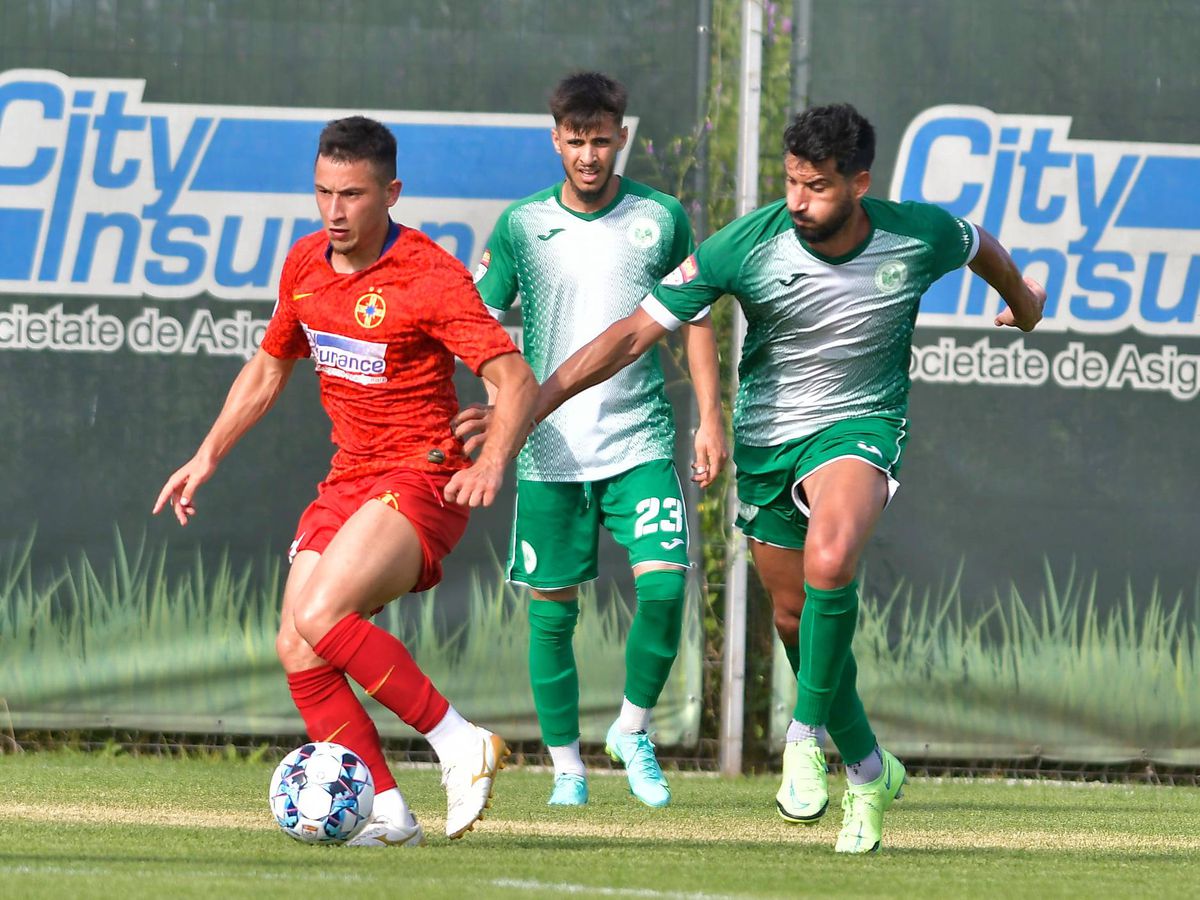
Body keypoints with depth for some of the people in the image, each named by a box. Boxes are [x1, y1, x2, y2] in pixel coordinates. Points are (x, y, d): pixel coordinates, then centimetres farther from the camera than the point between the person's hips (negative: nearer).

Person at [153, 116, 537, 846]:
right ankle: (387, 812, -1)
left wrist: (493, 463, -36)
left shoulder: (430, 277, -15)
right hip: (348, 480, 8)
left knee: (320, 616, -26)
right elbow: (269, 367, 24)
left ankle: (460, 744, -16)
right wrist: (209, 456, 18)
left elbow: (518, 381, -20)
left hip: (420, 482, -8)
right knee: (297, 649, -6)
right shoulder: (305, 265, 6)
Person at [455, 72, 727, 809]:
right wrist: (493, 409, -6)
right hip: (551, 447, 0)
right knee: (553, 608, 1)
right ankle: (567, 768, 14)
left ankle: (634, 729, 8)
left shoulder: (661, 219, 3)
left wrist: (711, 418, 4)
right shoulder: (522, 226, 2)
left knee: (665, 583, -15)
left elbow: (695, 320, 10)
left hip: (640, 441, 0)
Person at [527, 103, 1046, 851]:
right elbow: (637, 332, -17)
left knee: (830, 563, -32)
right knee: (796, 619, 10)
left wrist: (1024, 304, 31)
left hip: (860, 424, -2)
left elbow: (980, 246, 10)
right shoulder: (747, 246, -20)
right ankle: (869, 772, 31)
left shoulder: (919, 237, -17)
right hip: (767, 438, 2)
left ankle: (806, 735, -15)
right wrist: (532, 402, -22)